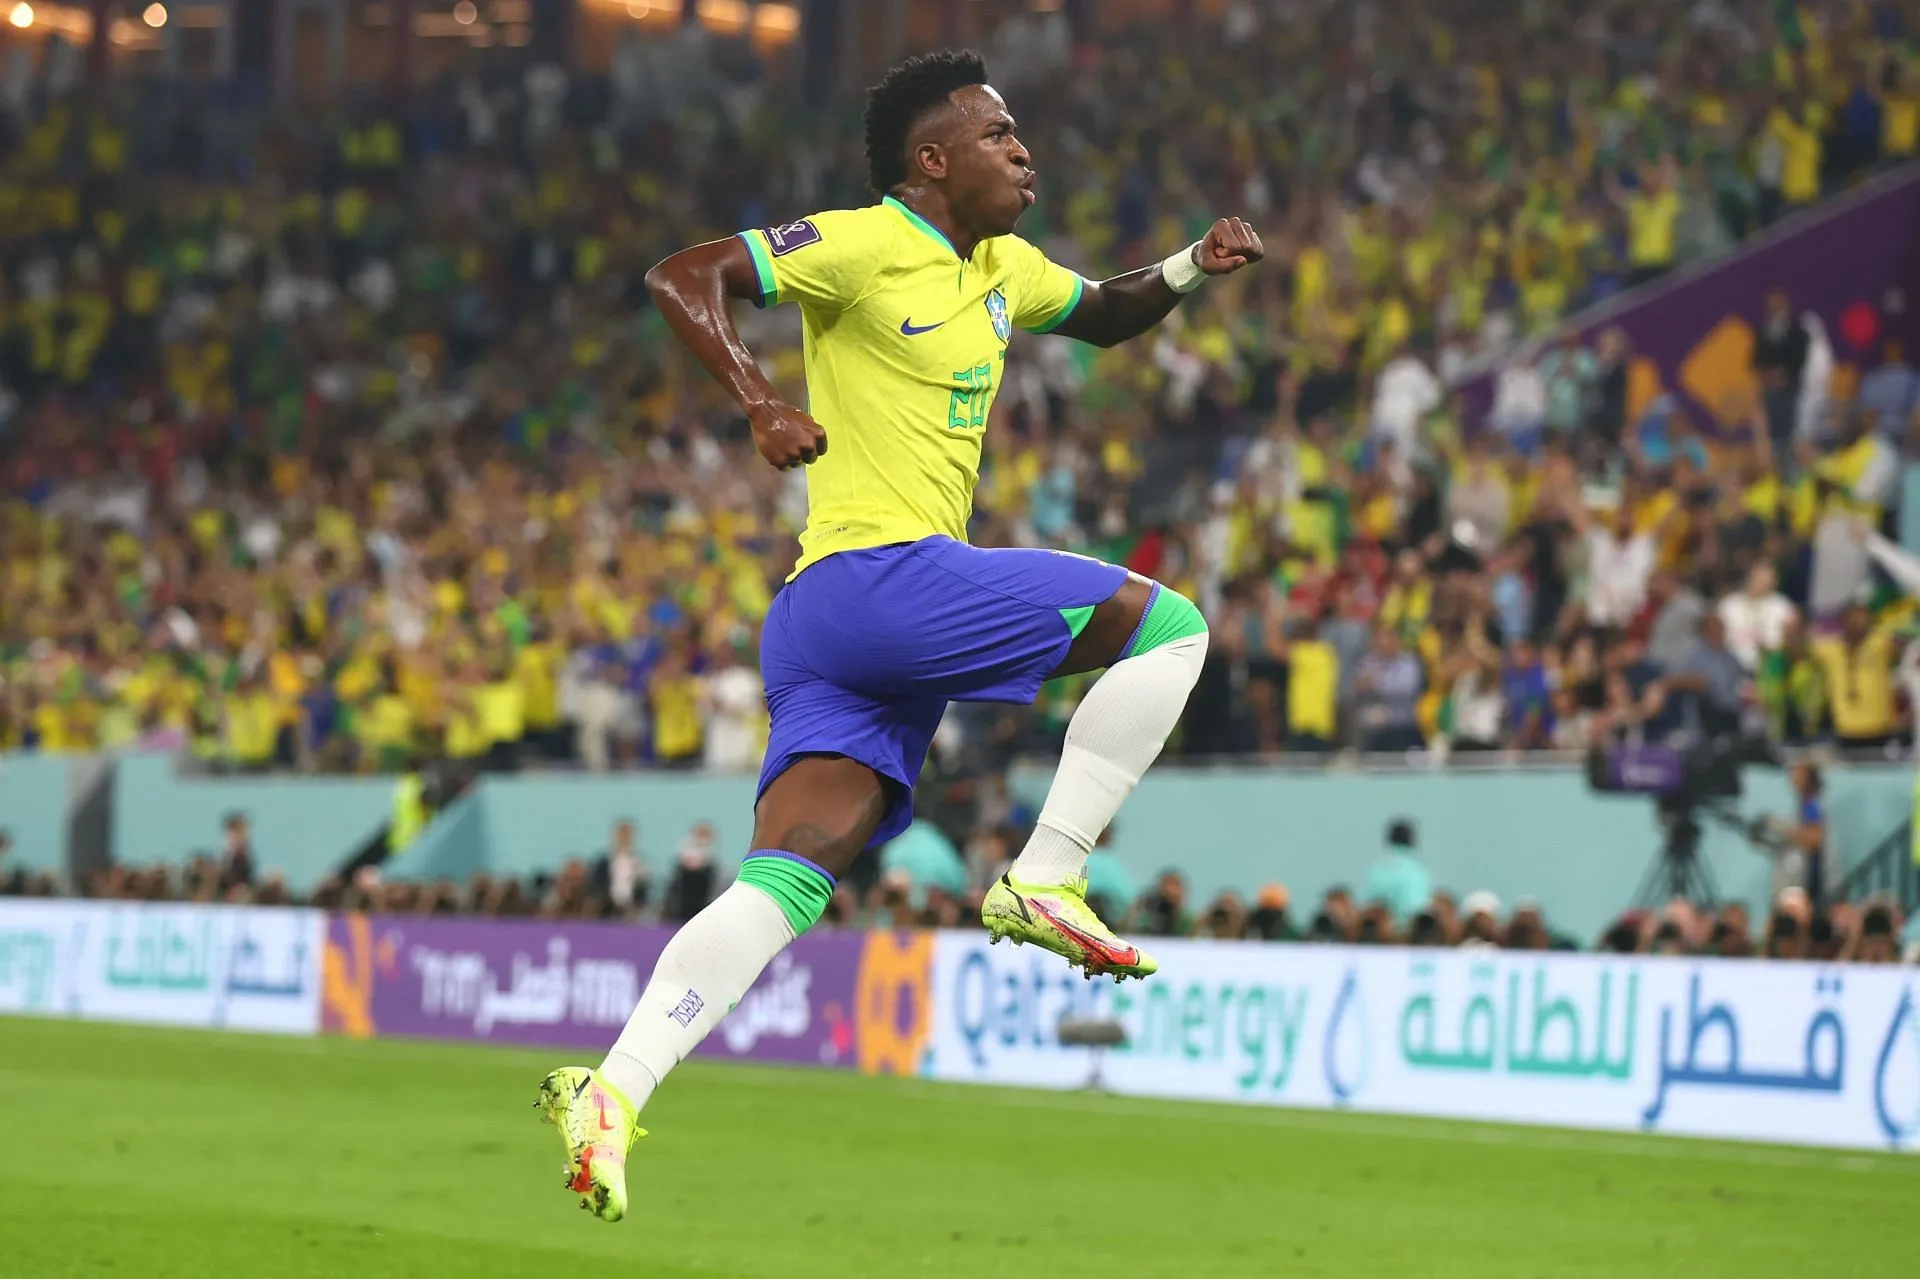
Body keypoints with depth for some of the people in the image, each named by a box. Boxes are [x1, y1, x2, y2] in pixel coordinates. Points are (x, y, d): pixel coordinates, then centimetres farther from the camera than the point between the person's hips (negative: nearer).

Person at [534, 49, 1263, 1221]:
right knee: (1168, 626, -3)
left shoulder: (1001, 269, 22)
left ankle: (614, 1090, -16)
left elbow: (1106, 315, 40)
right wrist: (761, 403, -24)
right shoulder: (864, 246, -5)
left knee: (784, 887, -5)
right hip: (880, 575, -8)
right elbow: (681, 277, -10)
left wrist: (1190, 270, 20)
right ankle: (1046, 881, -4)